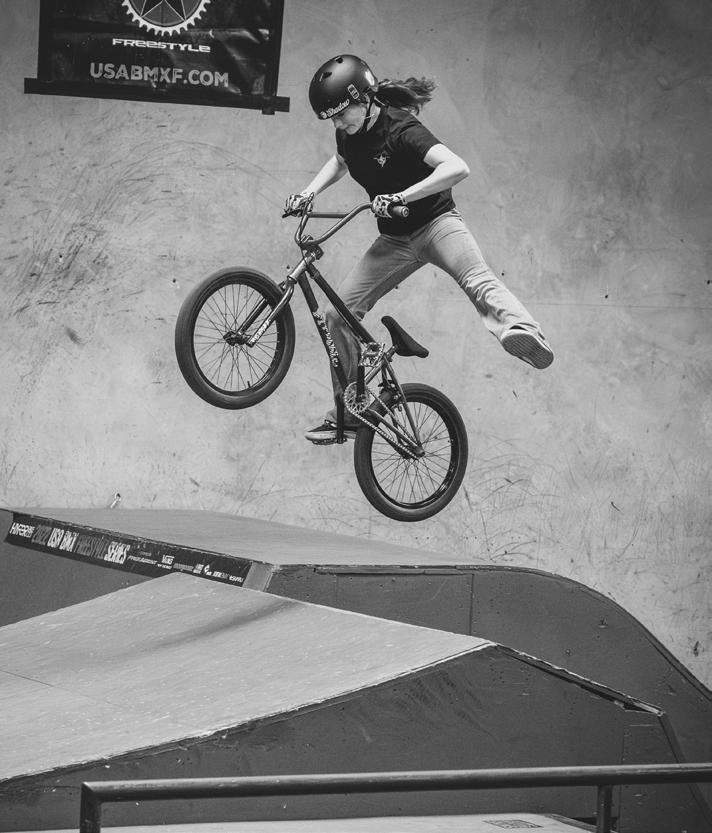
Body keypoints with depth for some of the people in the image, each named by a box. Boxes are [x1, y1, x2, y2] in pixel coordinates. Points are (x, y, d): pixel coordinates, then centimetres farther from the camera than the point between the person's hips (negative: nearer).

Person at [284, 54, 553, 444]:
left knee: (475, 278, -38)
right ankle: (347, 413, 13)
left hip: (435, 223, -7)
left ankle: (520, 329, -66)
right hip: (395, 239, 8)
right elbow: (338, 163, 27)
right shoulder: (349, 134, 0)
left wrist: (401, 197, -43)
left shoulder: (401, 130, -22)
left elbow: (456, 168, -38)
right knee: (339, 312, 1)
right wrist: (307, 194, 12)